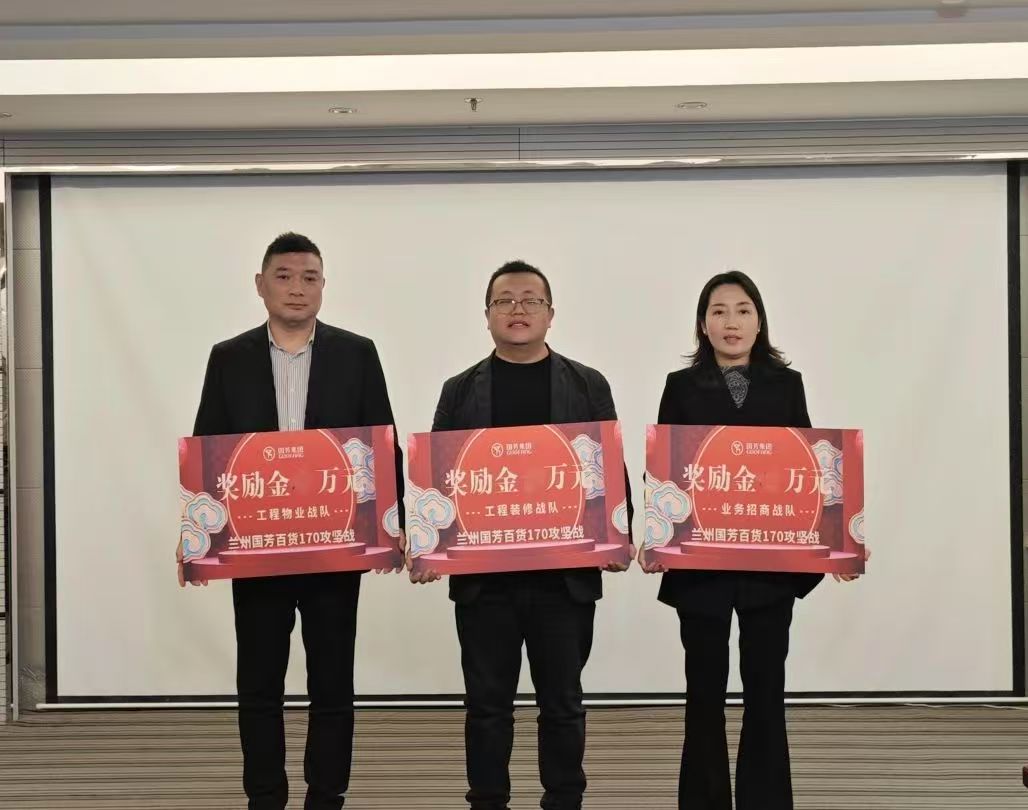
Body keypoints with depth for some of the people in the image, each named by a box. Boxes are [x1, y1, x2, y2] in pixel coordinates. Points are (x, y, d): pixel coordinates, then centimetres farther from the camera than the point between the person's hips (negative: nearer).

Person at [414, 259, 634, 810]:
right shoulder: (461, 391, 8)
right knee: (487, 706, 7)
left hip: (564, 574, 0)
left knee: (562, 704, 7)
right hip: (482, 575, 1)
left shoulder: (588, 386, 7)